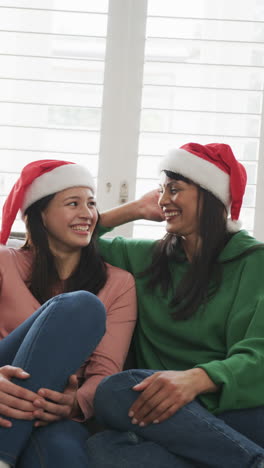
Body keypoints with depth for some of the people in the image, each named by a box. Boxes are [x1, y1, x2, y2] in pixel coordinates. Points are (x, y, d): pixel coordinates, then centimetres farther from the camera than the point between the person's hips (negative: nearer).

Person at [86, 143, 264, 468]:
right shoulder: (147, 257, 21)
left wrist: (196, 378, -28)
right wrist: (133, 211, 18)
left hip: (235, 405, -4)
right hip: (171, 413, 4)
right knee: (113, 391, -33)